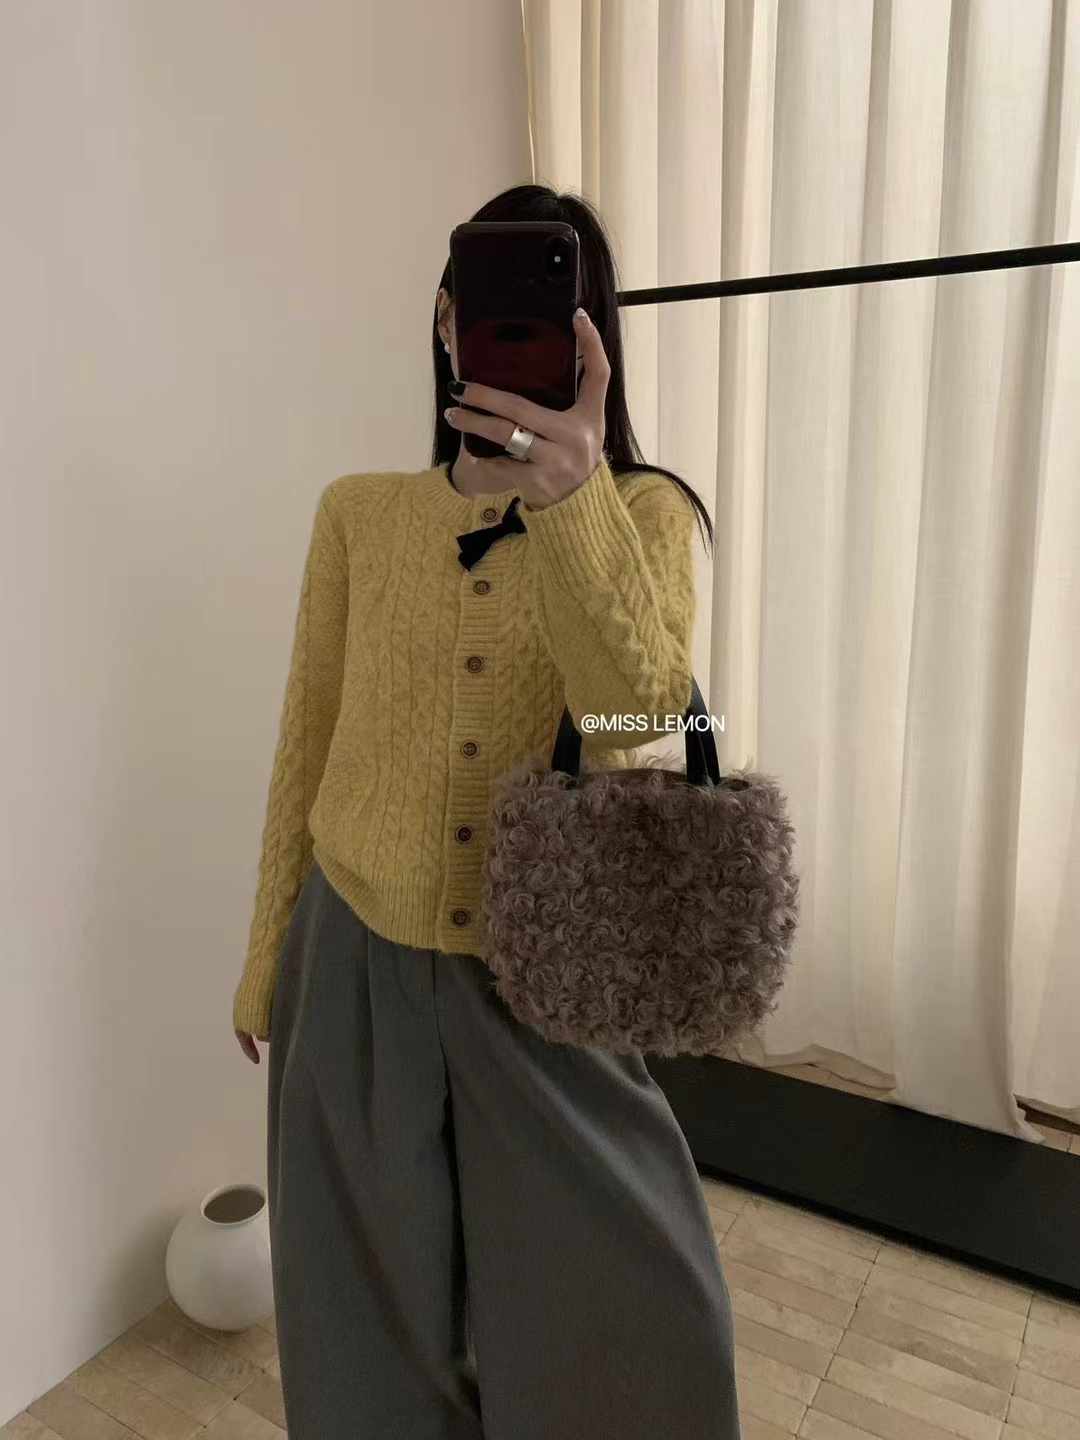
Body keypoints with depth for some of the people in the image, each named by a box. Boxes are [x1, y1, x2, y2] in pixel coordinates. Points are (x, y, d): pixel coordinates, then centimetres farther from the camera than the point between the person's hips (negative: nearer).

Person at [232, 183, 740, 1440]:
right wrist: (264, 960, 10)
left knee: (622, 1310, 15)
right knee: (378, 1304, 19)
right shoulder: (358, 512, -1)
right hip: (361, 962, 2)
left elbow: (637, 705, -25)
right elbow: (305, 745, 4)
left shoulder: (642, 510, -5)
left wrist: (573, 498, -42)